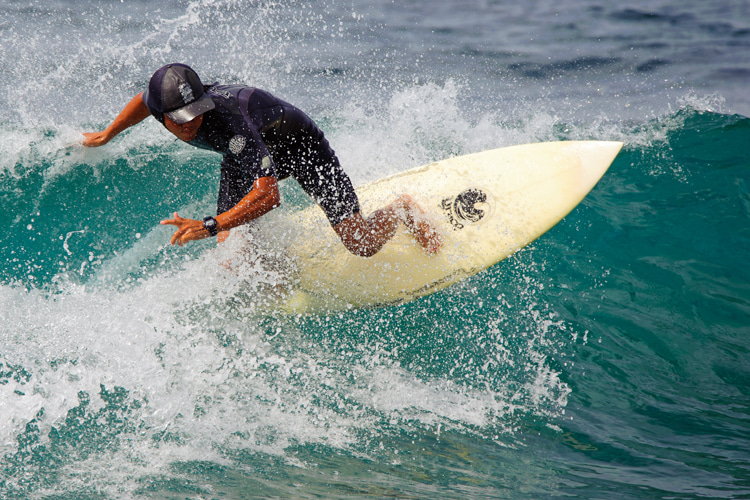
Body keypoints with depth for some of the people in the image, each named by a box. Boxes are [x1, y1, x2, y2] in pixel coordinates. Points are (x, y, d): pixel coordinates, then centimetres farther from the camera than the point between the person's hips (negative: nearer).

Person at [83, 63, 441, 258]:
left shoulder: (230, 123, -45)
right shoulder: (160, 102, -27)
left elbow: (267, 195, -50)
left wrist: (209, 226, -59)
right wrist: (106, 136, 17)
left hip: (297, 140, -6)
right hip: (247, 156, 6)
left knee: (363, 244, -8)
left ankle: (404, 210, 26)